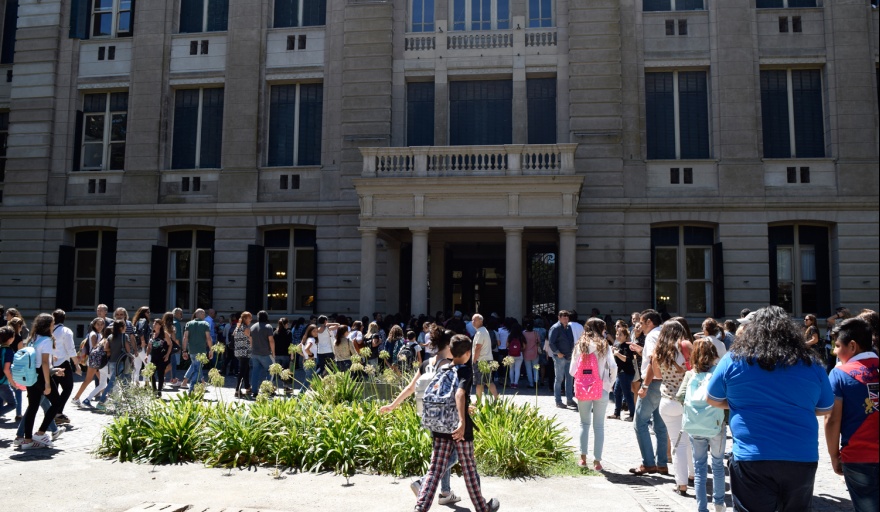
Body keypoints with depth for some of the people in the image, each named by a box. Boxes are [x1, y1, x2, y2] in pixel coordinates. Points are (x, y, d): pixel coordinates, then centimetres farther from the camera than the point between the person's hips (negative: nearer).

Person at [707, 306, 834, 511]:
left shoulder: (733, 359, -2)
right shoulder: (811, 363, 3)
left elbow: (712, 400, 10)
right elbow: (826, 409, 15)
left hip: (752, 458, -3)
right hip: (802, 458, 3)